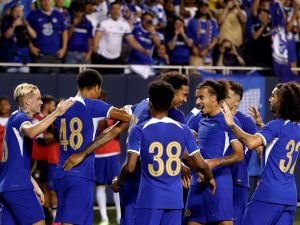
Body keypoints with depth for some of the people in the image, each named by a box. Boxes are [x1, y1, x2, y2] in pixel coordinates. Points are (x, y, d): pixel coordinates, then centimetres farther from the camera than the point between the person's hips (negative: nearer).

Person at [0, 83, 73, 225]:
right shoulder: (19, 117, -7)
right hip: (18, 186, -10)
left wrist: (34, 186, 27)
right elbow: (31, 132, -34)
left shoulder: (15, 118, 22)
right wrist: (57, 113, -32)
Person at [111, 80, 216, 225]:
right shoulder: (183, 130, 4)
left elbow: (130, 167, -12)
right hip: (175, 200, 3)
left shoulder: (139, 130, -6)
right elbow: (201, 164, 3)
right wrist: (209, 178, 24)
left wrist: (117, 182, 8)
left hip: (149, 198, -3)